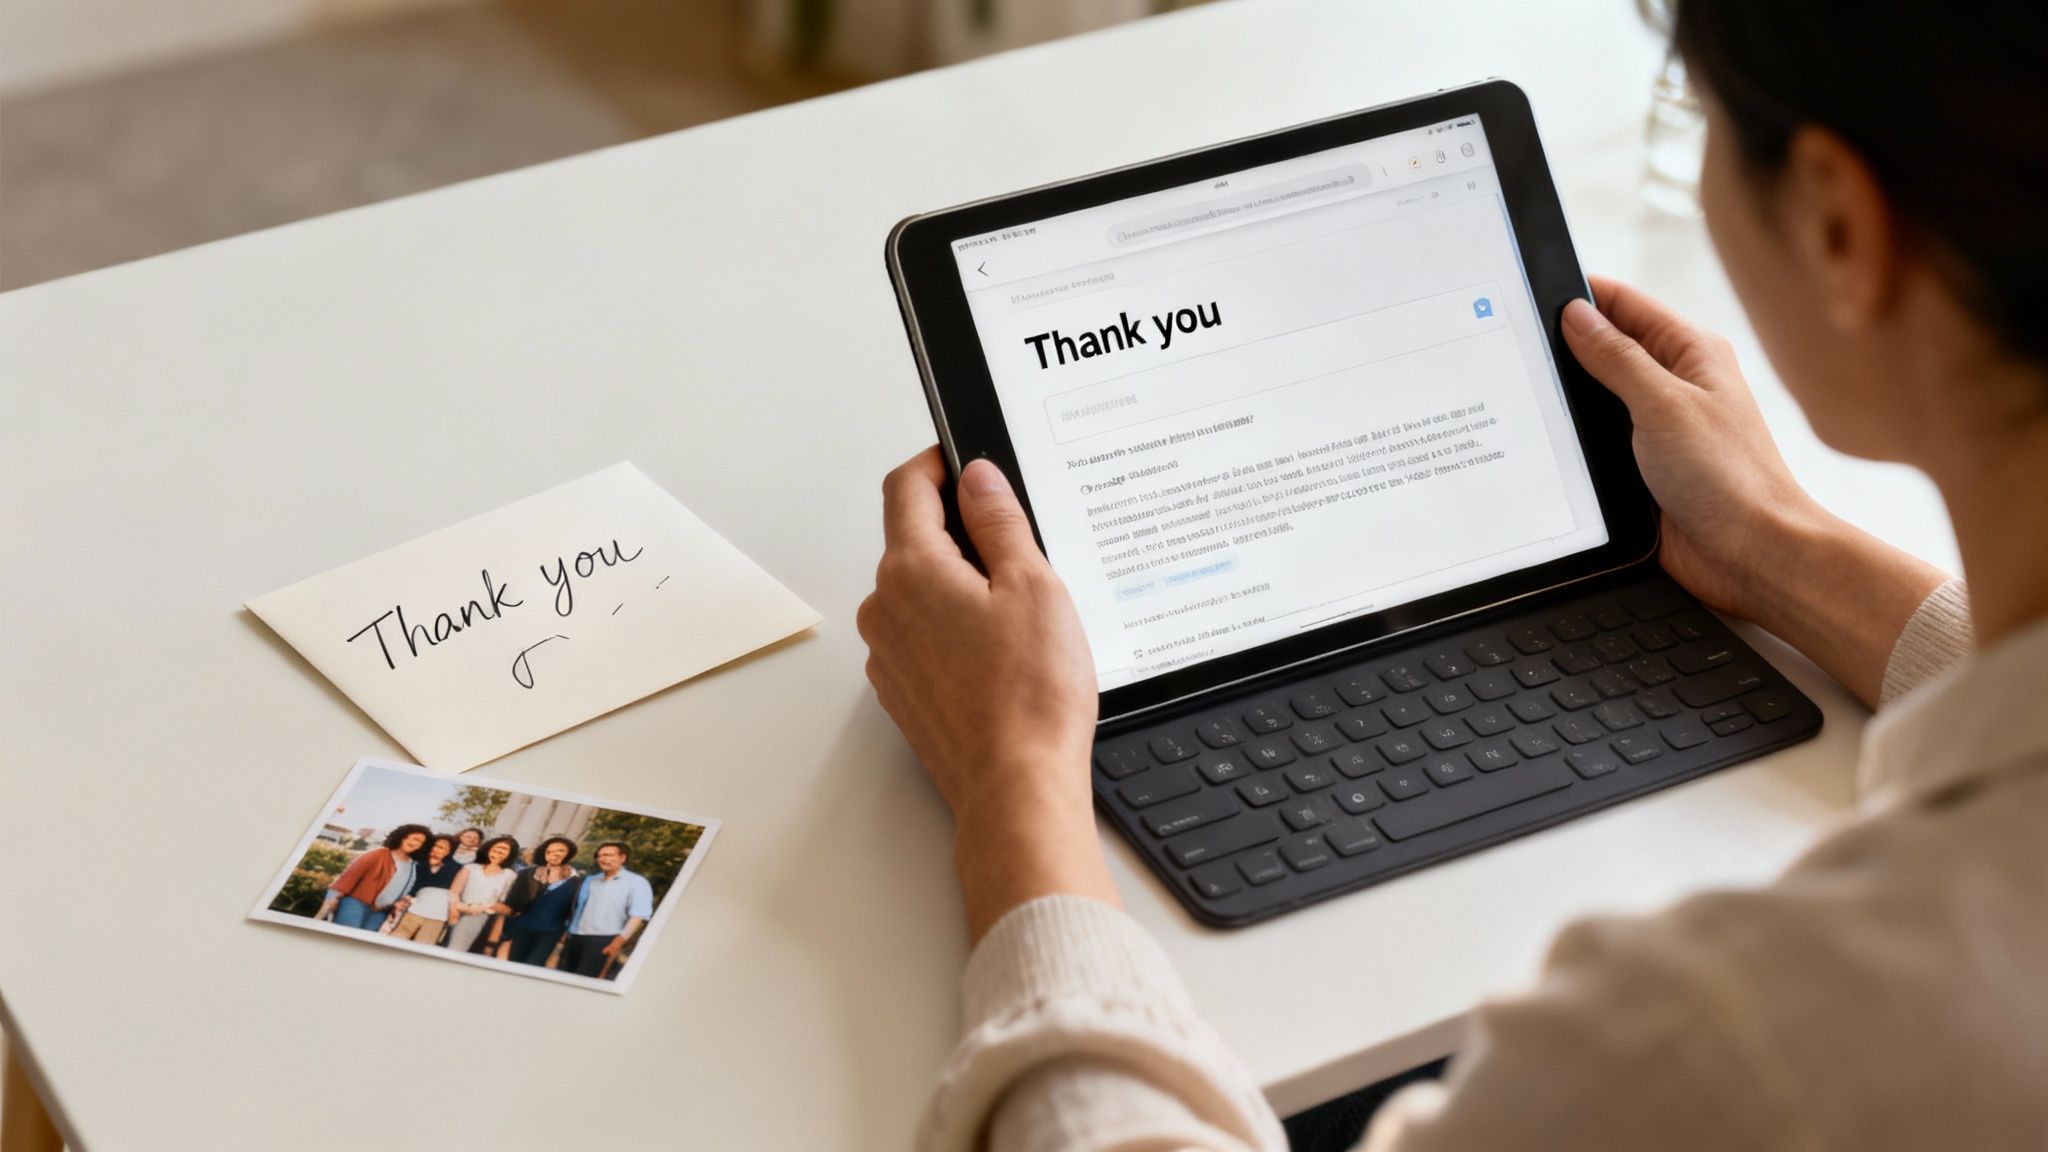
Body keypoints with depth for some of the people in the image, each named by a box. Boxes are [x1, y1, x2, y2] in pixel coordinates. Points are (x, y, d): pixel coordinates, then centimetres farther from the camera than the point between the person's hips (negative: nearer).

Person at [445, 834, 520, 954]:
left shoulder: (510, 876, 13)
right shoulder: (471, 868, 17)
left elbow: (508, 907, 5)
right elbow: (454, 892, 7)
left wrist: (484, 907, -9)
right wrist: (454, 908, -13)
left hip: (481, 916, -2)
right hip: (461, 912, 2)